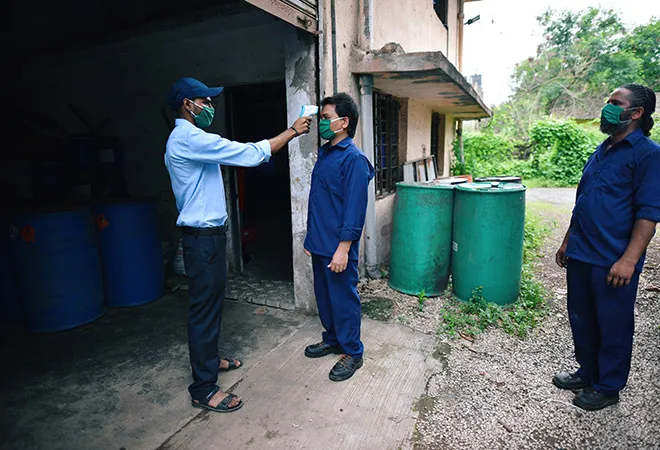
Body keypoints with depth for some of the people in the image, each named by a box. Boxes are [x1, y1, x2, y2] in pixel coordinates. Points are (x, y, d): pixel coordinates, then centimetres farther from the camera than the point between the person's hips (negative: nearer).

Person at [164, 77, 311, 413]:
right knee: (205, 307, -3)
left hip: (206, 233, 11)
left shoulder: (185, 140, 17)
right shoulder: (189, 139, -18)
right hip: (203, 237, -11)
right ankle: (203, 388, 9)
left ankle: (208, 359, 38)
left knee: (211, 301, 20)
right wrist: (292, 132, -13)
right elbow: (251, 153, -22)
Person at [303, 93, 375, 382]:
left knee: (344, 299, 5)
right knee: (324, 296, 20)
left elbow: (354, 207, -20)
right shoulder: (324, 153, 12)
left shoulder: (353, 158, -15)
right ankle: (332, 339, 39)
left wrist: (343, 248, -22)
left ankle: (352, 352, 23)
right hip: (319, 244, 9)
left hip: (338, 248, -9)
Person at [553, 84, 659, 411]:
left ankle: (608, 387, 26)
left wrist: (628, 260, -20)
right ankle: (588, 373, 36)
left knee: (613, 326, 8)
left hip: (613, 261, -7)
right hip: (580, 255, 7)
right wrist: (568, 241, 18)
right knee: (581, 319, 17)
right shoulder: (601, 152, 14)